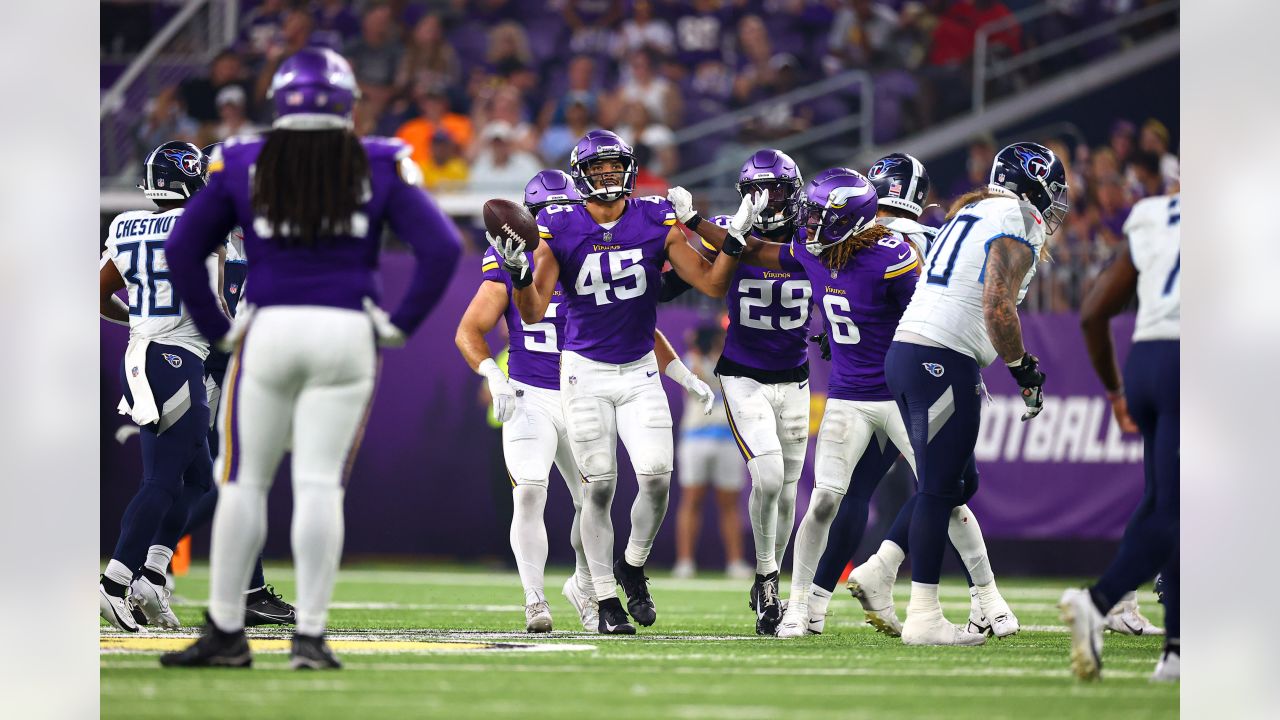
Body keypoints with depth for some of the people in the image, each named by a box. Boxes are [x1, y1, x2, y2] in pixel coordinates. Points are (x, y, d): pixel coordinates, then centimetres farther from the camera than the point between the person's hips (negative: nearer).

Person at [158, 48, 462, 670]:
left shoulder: (244, 164, 4)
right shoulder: (378, 165, 2)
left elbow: (182, 250, 5)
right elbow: (442, 248, -2)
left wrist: (217, 328, 10)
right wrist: (401, 325, 3)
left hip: (267, 331, 0)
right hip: (348, 332, 0)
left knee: (243, 482, 9)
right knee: (320, 485, 0)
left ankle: (225, 632, 10)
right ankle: (310, 635, -3)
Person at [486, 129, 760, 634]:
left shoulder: (656, 223, -4)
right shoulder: (559, 231, -8)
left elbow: (713, 285, -3)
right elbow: (534, 313, -11)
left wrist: (734, 238, -17)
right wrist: (518, 273, -28)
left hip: (640, 372, 2)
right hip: (585, 372, -2)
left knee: (657, 477, -11)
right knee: (600, 488, -2)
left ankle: (633, 567, 16)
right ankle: (606, 600, 8)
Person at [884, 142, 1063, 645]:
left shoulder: (971, 213, 23)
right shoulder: (1018, 224, -7)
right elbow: (999, 310, -16)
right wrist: (1025, 370, -6)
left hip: (905, 354, 9)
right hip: (943, 362, -9)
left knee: (956, 483, 15)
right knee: (941, 489, -6)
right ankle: (923, 618, -6)